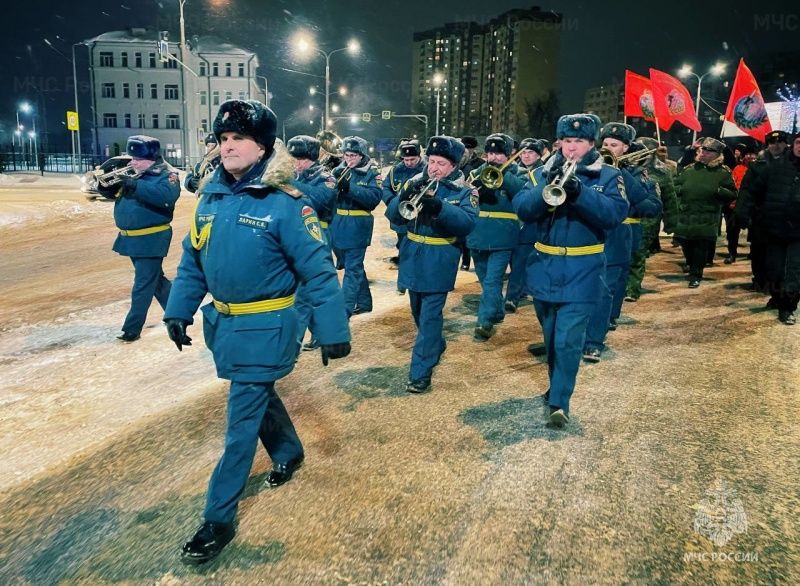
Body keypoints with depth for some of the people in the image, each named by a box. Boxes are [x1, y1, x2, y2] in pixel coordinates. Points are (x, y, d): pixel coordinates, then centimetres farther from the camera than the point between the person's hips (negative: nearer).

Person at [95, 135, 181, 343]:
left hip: (151, 239, -8)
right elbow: (112, 193, 15)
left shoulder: (167, 175, -11)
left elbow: (167, 195, -31)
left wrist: (135, 186, -36)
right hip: (131, 238, 8)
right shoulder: (131, 173, 12)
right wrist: (103, 183, -8)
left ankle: (132, 329, 4)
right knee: (155, 280, 18)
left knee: (143, 286, -2)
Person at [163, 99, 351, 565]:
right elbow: (193, 259, 11)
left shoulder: (284, 203, -18)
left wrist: (333, 330, -19)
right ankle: (290, 453, 51)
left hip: (265, 329, -7)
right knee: (259, 396, 24)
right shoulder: (211, 195, 2)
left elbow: (319, 271, -18)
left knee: (243, 419, 1)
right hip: (223, 321, 7)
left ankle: (219, 519, 14)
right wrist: (179, 310, 8)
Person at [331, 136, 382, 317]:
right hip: (339, 224, 6)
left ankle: (345, 309, -6)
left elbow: (374, 198, -19)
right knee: (354, 266, 16)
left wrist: (350, 188, -29)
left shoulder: (370, 174, -5)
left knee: (352, 269, -6)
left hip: (358, 226, -6)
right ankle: (364, 302, 30)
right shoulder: (339, 171, 9)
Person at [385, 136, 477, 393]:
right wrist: (404, 196, -25)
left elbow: (467, 223, -24)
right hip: (412, 257, 5)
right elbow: (393, 215, -5)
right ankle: (436, 346, 43)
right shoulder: (415, 182, 3)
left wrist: (440, 207, -38)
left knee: (430, 316, -5)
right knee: (419, 312, 19)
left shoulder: (464, 191, -7)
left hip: (439, 262, -5)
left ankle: (421, 371, 1)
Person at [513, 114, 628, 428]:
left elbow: (616, 213, -18)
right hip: (544, 269, 4)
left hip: (582, 273, -3)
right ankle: (556, 386, 38)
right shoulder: (542, 173, 5)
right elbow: (522, 209, -8)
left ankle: (560, 401, -1)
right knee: (551, 337, 18)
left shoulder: (608, 176, -1)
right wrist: (546, 189, -26)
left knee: (568, 340, -10)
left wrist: (579, 192, -31)